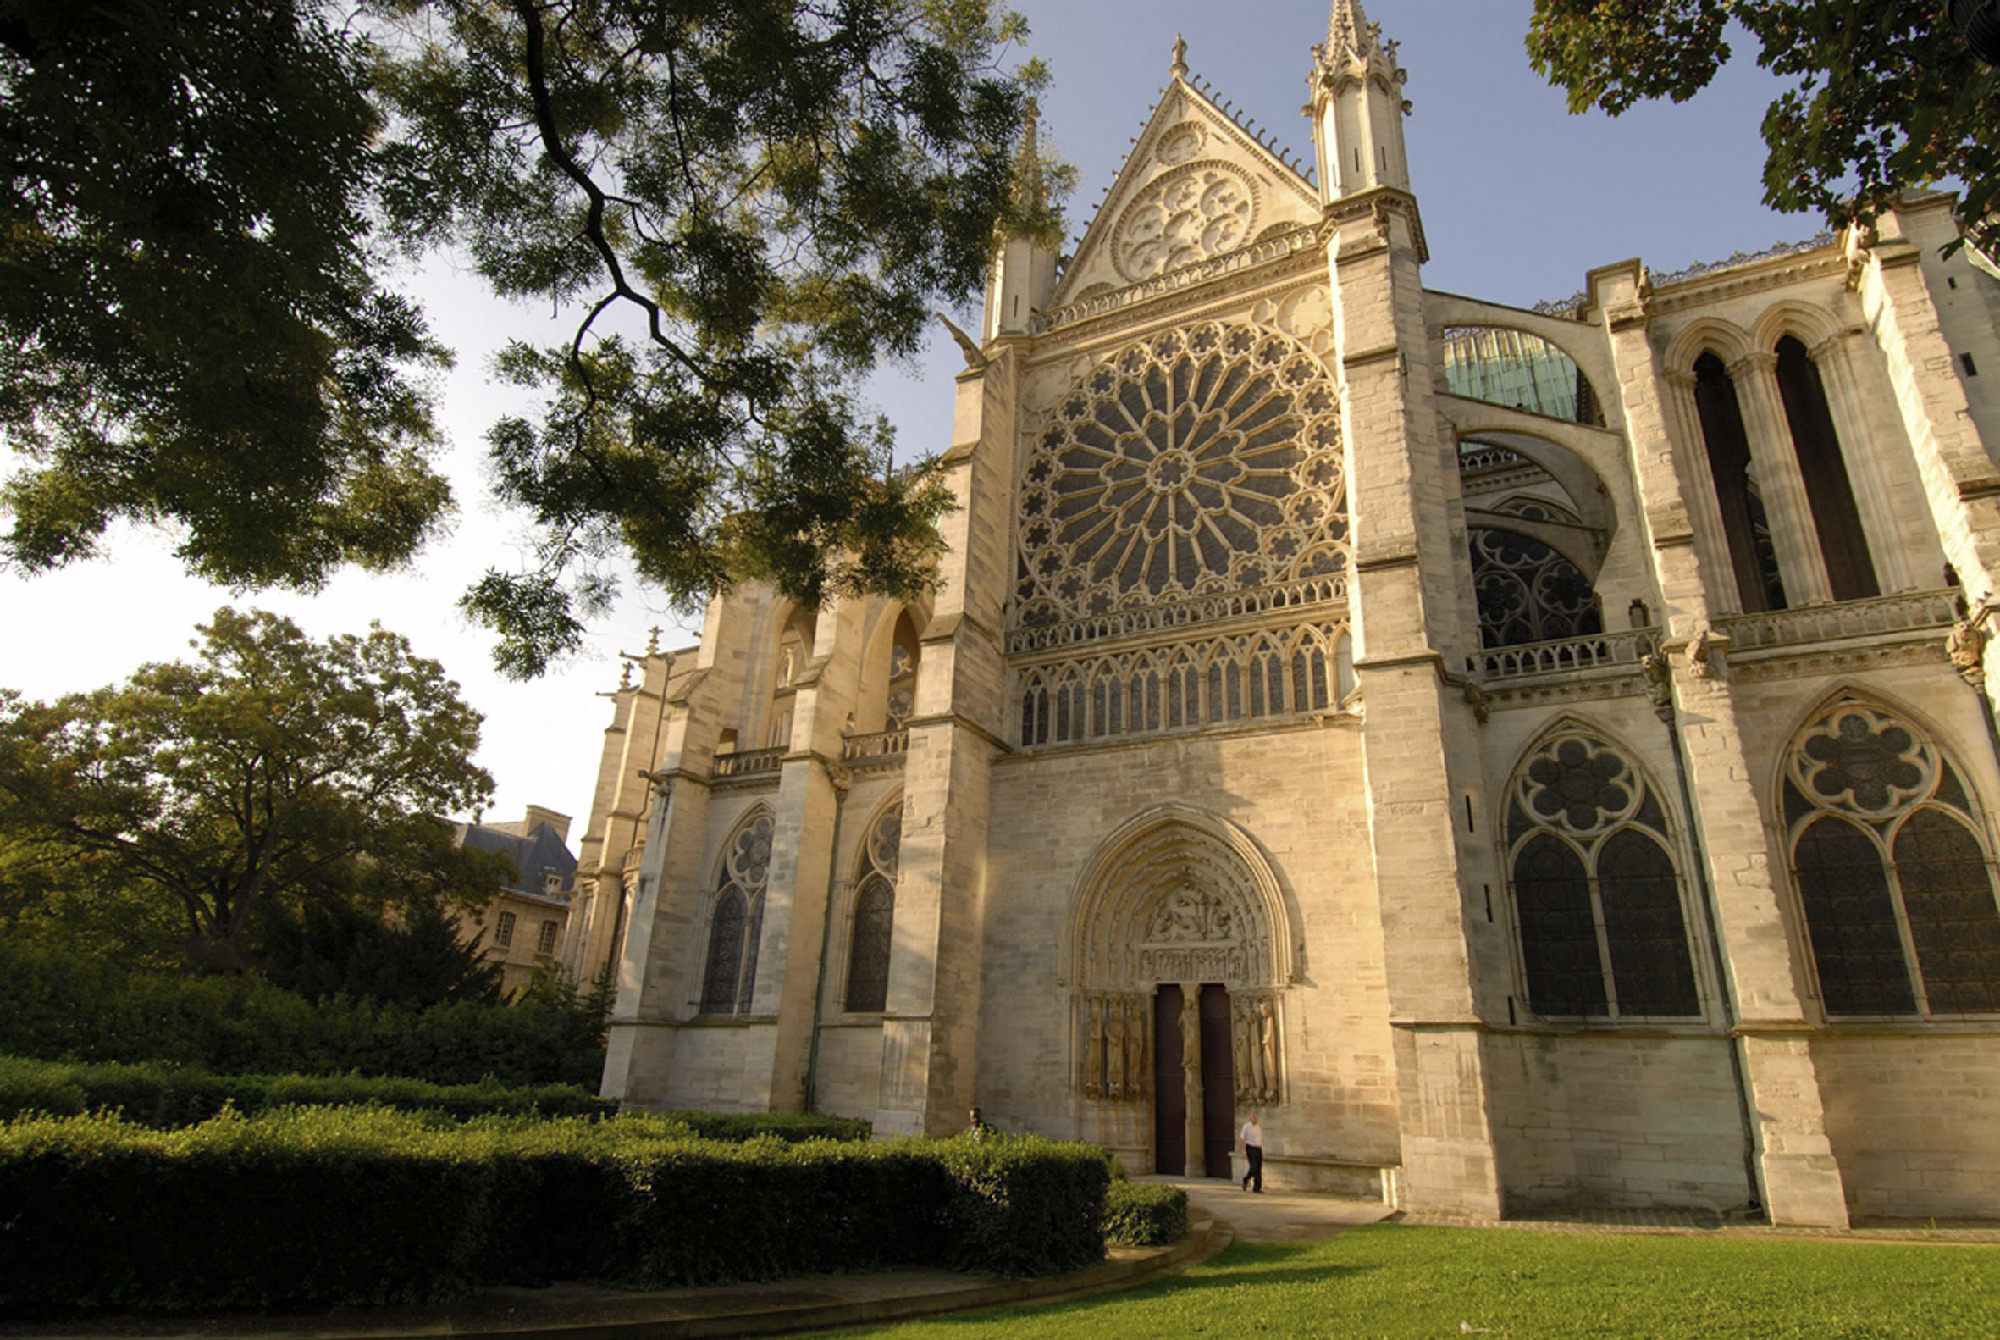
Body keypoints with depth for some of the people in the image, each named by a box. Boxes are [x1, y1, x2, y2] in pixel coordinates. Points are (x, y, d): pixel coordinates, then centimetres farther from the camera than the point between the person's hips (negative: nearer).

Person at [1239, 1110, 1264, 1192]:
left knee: (1259, 1170, -1)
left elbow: (1260, 1140, 18)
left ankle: (1257, 1188, 4)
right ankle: (1245, 1180, 10)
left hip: (1258, 1150, 6)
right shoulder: (1246, 1127, -6)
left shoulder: (1259, 1128, 12)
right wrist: (1244, 1151, -17)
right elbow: (1243, 1140, -9)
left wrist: (1262, 1153, 15)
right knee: (1254, 1168, -16)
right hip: (1250, 1149, -6)